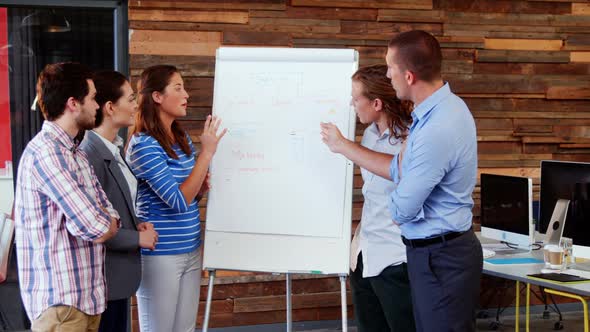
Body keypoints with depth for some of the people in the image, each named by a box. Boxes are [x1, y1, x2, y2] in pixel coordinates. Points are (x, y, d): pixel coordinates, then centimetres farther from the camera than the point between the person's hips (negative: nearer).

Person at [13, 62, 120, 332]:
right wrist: (107, 226, 0)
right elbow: (95, 228, -20)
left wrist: (105, 226, -9)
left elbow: (110, 220, 11)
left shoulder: (75, 154, 16)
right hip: (60, 299, -9)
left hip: (88, 295, 9)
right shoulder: (45, 152, -16)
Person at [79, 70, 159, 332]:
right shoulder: (90, 155, -21)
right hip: (104, 278, -9)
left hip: (119, 276, 9)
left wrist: (136, 225, 3)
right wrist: (137, 238, -13)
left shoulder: (115, 148, 9)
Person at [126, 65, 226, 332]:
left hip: (191, 250, 8)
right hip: (160, 254, -8)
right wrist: (207, 151, -21)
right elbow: (178, 201, -23)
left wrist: (202, 186, -1)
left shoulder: (182, 139, 8)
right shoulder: (143, 144, -17)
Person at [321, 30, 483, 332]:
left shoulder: (437, 131, -28)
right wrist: (342, 146, 17)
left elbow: (401, 211, -22)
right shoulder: (440, 107, 4)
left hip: (441, 259, -10)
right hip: (432, 251, 10)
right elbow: (402, 171, 13)